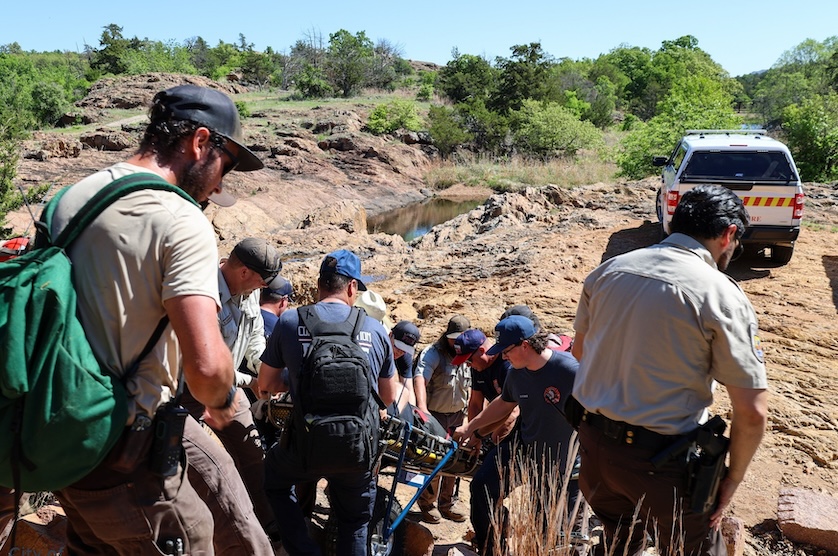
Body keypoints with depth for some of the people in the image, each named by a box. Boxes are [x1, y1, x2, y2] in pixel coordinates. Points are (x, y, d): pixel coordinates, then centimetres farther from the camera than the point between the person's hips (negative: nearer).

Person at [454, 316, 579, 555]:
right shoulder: (516, 373, -4)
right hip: (525, 450, 6)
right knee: (482, 485, -1)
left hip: (565, 464, -5)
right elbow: (504, 404, 15)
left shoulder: (570, 370, -27)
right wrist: (471, 427, 24)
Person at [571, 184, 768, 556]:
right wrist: (733, 479, 0)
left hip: (594, 442, 5)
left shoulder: (608, 270, -1)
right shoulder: (721, 296, -16)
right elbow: (752, 412, -15)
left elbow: (579, 349, 13)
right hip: (662, 462, -5)